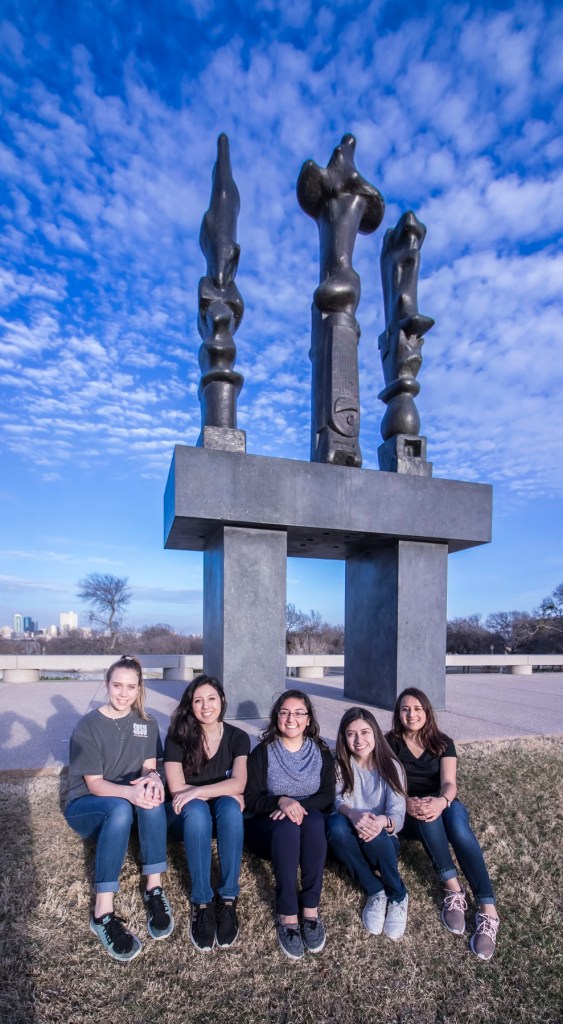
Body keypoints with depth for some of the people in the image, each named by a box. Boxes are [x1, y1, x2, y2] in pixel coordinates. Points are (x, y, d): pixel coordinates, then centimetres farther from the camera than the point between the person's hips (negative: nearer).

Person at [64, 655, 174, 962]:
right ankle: (103, 913, -33)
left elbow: (149, 768, -2)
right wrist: (129, 792, -39)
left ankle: (154, 890, -25)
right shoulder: (88, 726, -14)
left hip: (128, 804, 4)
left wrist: (153, 779, -28)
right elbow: (94, 784, -18)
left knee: (152, 797, -32)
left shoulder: (147, 724, 0)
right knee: (120, 807, -38)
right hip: (86, 807, -3)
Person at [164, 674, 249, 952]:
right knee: (197, 809, -35)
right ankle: (201, 904, -28)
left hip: (224, 816, 1)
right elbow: (177, 789, -17)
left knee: (229, 806, -33)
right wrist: (221, 791, -20)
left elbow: (238, 784, -20)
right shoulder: (177, 736, -11)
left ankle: (228, 901, -27)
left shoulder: (238, 737, -7)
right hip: (187, 816, -1)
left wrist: (197, 791, -30)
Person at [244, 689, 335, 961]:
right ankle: (287, 914, -32)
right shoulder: (263, 752, -1)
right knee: (287, 825, -34)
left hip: (310, 828, 2)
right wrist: (281, 801, -27)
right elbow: (251, 799, -8)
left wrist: (300, 805, -23)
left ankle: (311, 909, -29)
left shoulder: (321, 753, 5)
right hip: (268, 827, -1)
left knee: (314, 819, -32)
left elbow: (327, 797, -4)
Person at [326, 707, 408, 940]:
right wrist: (353, 814, -40)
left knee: (375, 838, -36)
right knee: (337, 824, -34)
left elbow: (398, 814, -13)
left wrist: (383, 822, -38)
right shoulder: (338, 765, -1)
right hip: (348, 842, 0)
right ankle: (376, 892, -14)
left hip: (382, 841, 0)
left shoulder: (390, 766, -3)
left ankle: (398, 897, -7)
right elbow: (334, 800, -17)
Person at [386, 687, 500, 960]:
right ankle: (453, 887, -33)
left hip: (443, 805, 1)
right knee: (425, 814, -36)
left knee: (456, 813, -35)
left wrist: (441, 801, -36)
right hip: (407, 813, -1)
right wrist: (407, 803, -33)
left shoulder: (443, 743, 2)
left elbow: (449, 783, -12)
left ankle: (488, 910, -40)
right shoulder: (390, 743, -1)